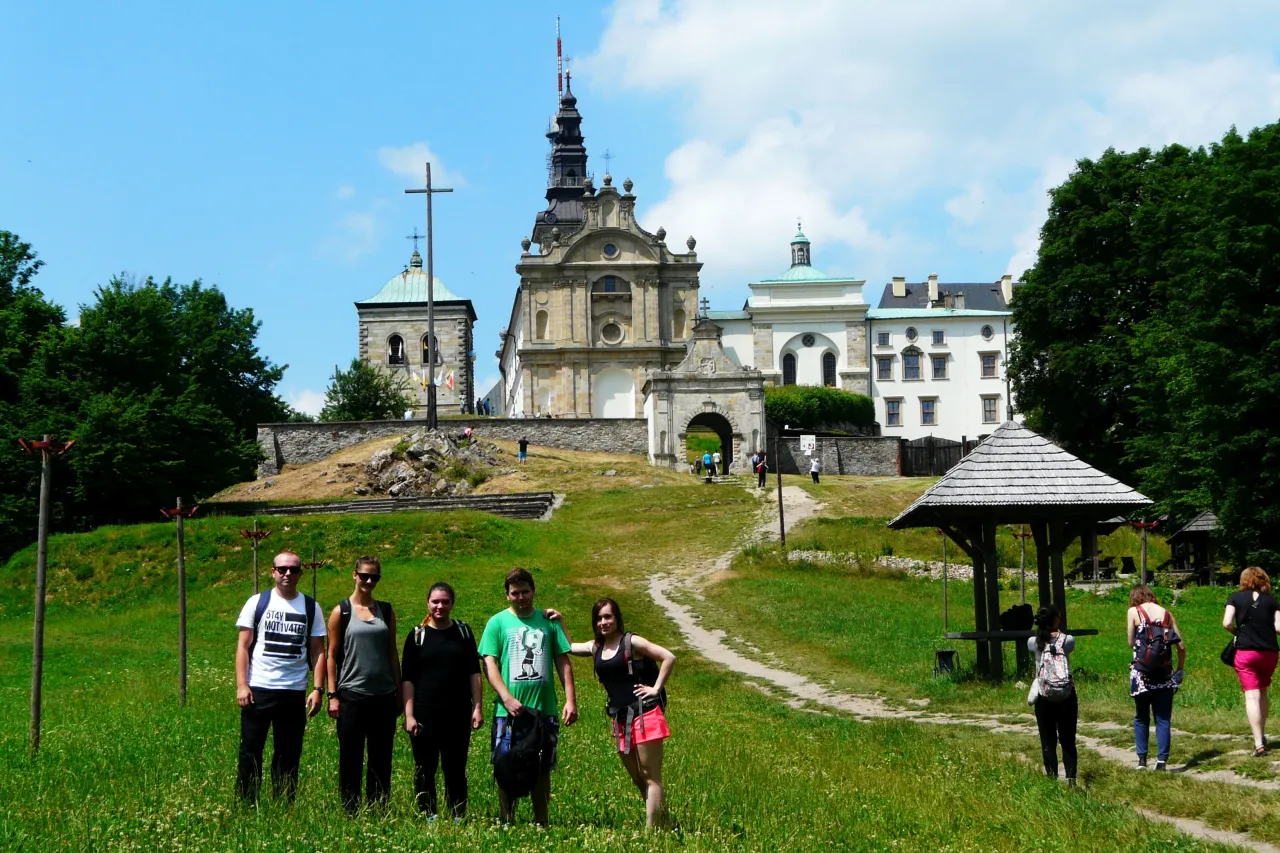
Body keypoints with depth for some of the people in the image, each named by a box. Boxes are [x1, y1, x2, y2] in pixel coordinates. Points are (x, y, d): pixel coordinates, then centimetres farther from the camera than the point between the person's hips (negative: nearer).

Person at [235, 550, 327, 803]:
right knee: (250, 751, 1)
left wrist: (318, 689, -4)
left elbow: (318, 651, 6)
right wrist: (241, 685, -8)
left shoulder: (311, 608, 7)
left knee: (289, 754, 7)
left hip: (294, 693, 1)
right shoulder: (257, 602, 3)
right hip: (258, 689, -1)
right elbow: (243, 646, 1)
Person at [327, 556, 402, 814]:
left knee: (381, 758, 6)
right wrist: (332, 695, -6)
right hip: (352, 694, -3)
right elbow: (332, 655, 0)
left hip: (384, 696, 3)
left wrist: (399, 693, 9)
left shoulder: (386, 611, 9)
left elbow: (392, 654, 12)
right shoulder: (341, 612, 0)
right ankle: (350, 812, 9)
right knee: (351, 758, 2)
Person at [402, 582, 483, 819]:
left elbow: (474, 672, 9)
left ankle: (459, 817, 11)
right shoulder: (417, 635, 2)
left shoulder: (463, 632, 7)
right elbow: (407, 679, 1)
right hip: (425, 714, -1)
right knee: (424, 770, 2)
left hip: (458, 713, 1)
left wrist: (477, 707, 1)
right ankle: (427, 817, 10)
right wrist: (409, 715, -6)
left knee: (456, 768, 4)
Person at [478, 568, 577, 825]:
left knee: (542, 768, 7)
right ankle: (506, 822, 11)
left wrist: (570, 700, 1)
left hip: (544, 708, 2)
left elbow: (563, 662, 10)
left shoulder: (548, 621, 10)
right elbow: (489, 664, -3)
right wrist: (507, 699, -15)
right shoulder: (497, 622, 4)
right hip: (509, 710, -2)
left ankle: (541, 822, 18)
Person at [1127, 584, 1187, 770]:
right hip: (1164, 674, 2)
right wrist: (1180, 670, 14)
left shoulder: (1133, 612, -1)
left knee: (1141, 718, 11)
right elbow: (1181, 646, 5)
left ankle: (1142, 759, 8)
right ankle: (1161, 760, -1)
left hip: (1141, 673, -2)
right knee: (1163, 718, 6)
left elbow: (1131, 643, -1)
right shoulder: (1167, 614, 7)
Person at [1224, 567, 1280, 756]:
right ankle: (1261, 735, 26)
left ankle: (1259, 743, -14)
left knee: (1251, 696, -6)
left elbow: (1227, 623, -8)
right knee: (1262, 692, 22)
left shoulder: (1236, 598, 1)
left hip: (1245, 652, -2)